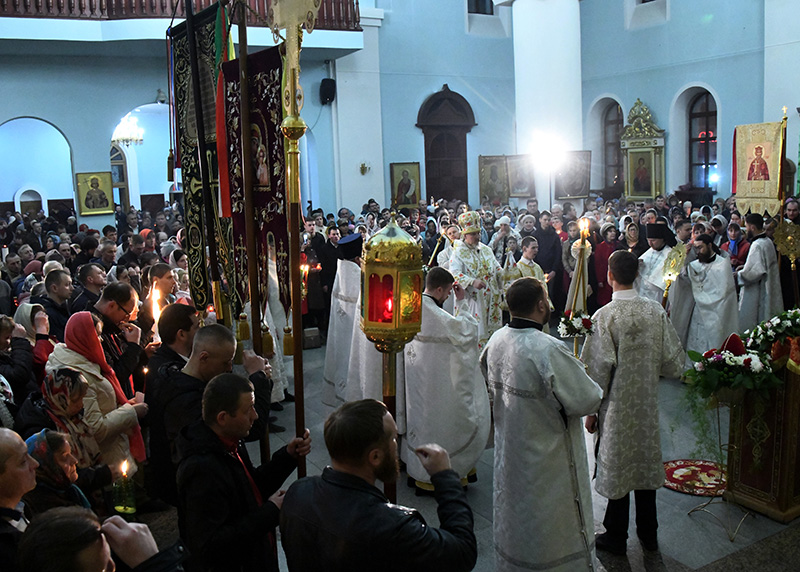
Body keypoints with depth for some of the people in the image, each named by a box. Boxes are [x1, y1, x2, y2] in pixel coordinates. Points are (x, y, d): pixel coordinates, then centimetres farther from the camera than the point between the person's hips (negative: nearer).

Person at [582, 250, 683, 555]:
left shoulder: (604, 316, -19)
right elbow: (675, 364, -4)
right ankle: (648, 533, 33)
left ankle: (616, 537, 23)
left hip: (617, 407, -4)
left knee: (617, 468, 9)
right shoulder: (656, 311, -7)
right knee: (646, 463, 18)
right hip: (648, 405, 4)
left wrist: (591, 410, -7)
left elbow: (599, 370, -17)